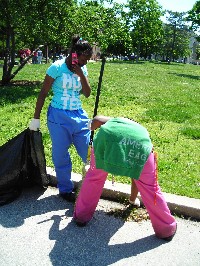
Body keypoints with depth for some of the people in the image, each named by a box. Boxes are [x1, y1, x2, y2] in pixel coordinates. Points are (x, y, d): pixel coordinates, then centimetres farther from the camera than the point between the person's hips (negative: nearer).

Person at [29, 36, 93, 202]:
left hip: (79, 115, 5)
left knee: (88, 151, 6)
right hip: (59, 117, -4)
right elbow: (43, 93, -6)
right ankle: (65, 189, 23)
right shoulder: (57, 67, -10)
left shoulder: (82, 69, 5)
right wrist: (36, 118, -4)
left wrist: (81, 74, -12)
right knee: (61, 155, 5)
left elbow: (87, 93, 1)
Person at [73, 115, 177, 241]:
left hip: (108, 136, 0)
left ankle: (81, 216, 39)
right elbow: (136, 176, 47)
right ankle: (167, 229, 36)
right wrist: (133, 198, 60)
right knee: (150, 187, 20)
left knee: (94, 178, 25)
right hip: (140, 143, 1)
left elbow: (97, 120, 15)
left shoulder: (114, 121, 42)